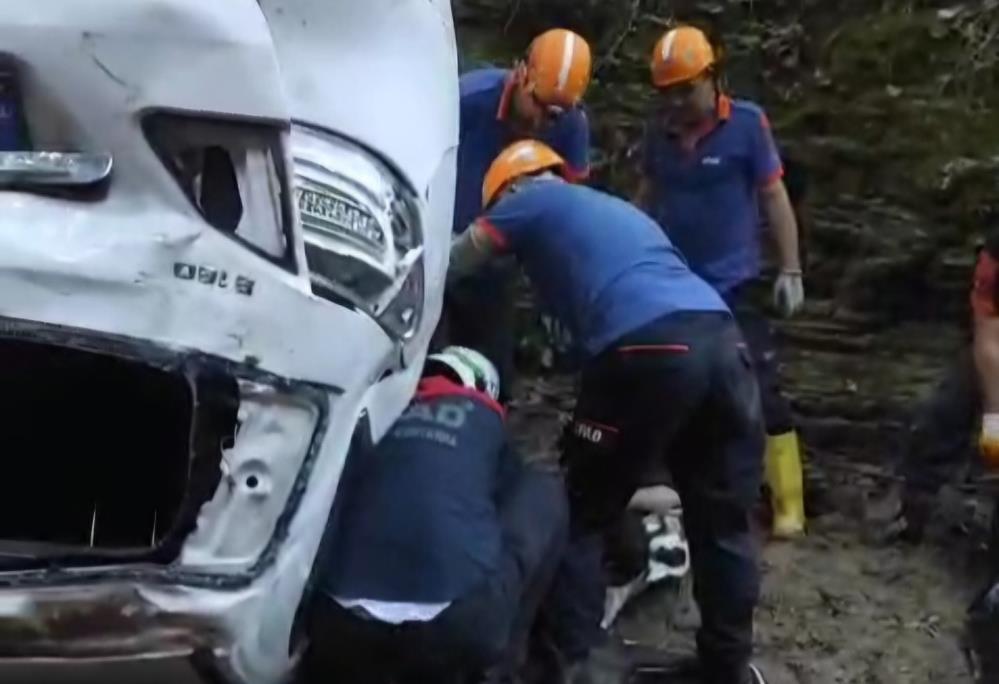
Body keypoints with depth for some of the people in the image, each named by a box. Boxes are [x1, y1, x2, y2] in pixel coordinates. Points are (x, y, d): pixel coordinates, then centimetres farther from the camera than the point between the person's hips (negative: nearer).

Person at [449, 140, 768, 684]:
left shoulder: (533, 202, 19)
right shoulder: (616, 208, 38)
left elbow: (447, 268, 24)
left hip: (648, 352, -6)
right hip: (722, 341, 6)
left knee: (582, 516, 11)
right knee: (722, 519, 18)